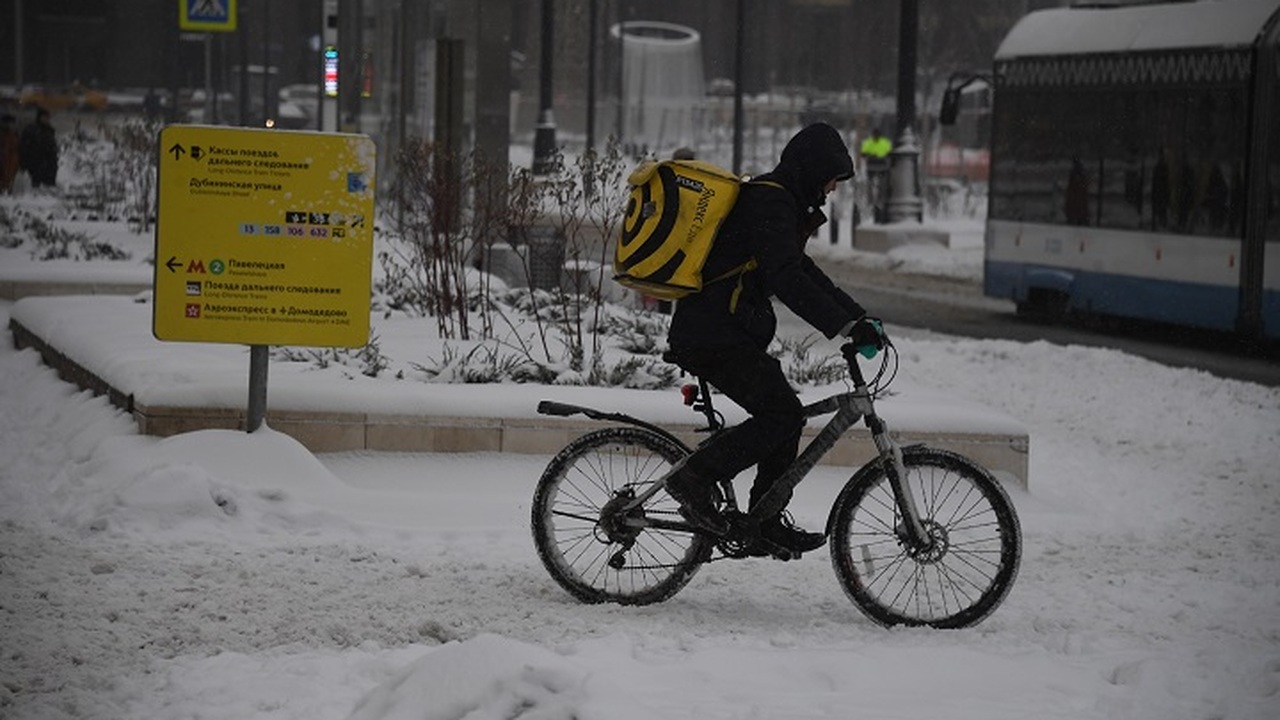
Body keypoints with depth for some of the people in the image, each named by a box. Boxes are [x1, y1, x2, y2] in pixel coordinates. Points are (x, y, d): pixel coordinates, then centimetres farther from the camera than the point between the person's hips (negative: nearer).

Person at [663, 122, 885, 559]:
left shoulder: (773, 200, 21)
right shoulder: (771, 203, -13)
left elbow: (803, 271, 29)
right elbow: (787, 280, -24)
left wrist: (858, 317, 22)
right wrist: (846, 325, -26)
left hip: (710, 332, 11)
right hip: (714, 336, -11)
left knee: (786, 416, 11)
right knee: (782, 415, -15)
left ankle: (767, 527, 13)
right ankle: (694, 479, -10)